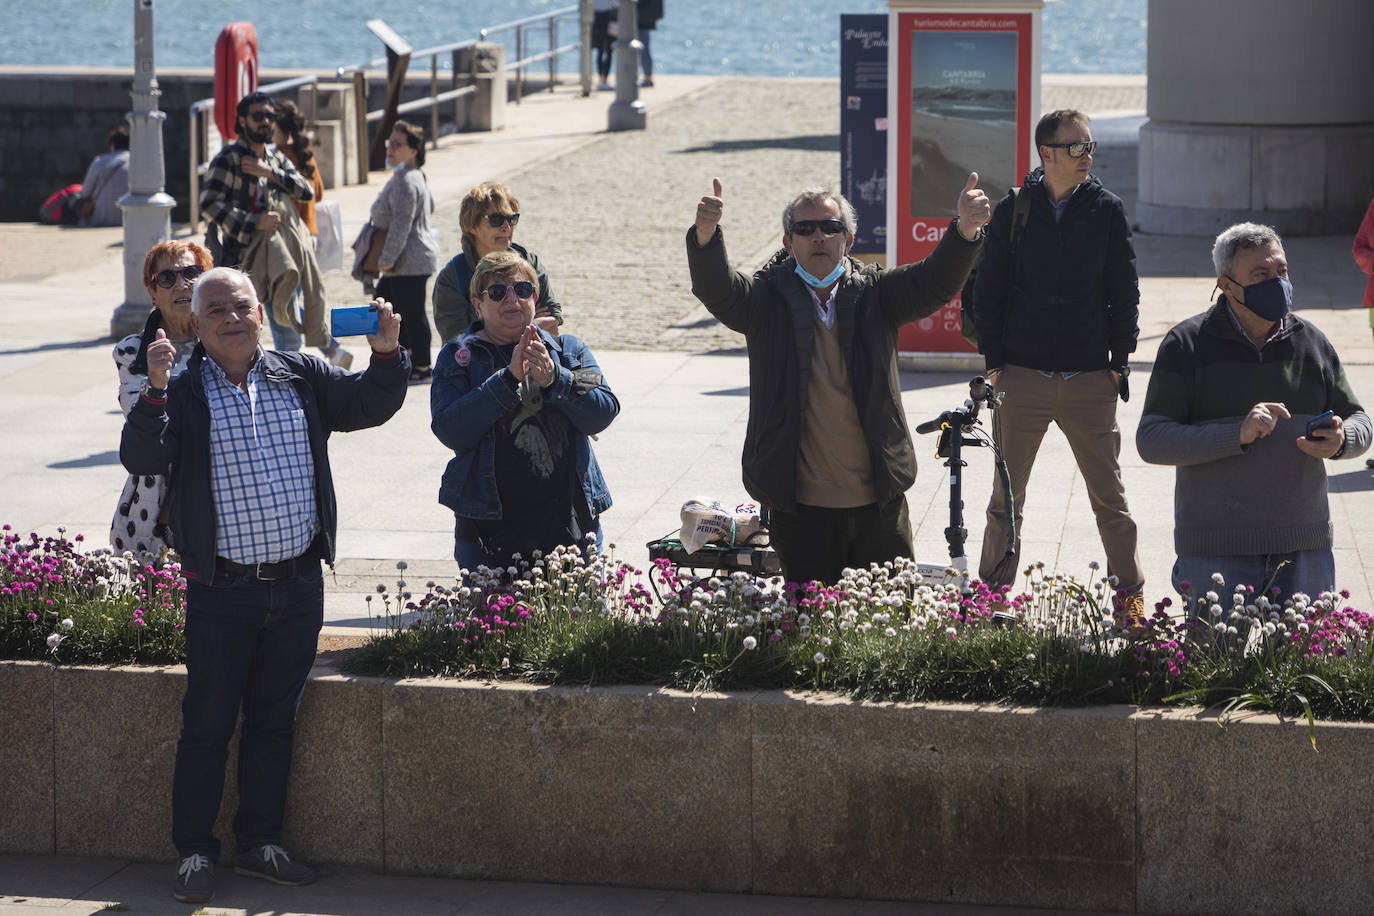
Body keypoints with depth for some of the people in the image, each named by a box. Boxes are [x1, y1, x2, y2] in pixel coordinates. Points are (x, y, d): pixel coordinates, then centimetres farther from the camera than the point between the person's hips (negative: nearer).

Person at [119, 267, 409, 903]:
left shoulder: (302, 377, 7)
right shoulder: (182, 393, -4)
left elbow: (368, 405, 6)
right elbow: (141, 459, -16)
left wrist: (386, 355, -12)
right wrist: (155, 391, -30)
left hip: (299, 586, 4)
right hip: (222, 591, -4)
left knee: (274, 720, 13)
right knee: (208, 724, 1)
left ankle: (259, 843, 24)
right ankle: (194, 852, 12)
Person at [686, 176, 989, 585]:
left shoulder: (875, 293, 7)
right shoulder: (768, 298, 2)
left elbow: (933, 283, -7)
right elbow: (717, 290, -15)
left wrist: (964, 231, -28)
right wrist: (705, 235, -37)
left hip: (878, 501, 2)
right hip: (801, 505, -2)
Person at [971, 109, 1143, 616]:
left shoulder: (1107, 210, 2)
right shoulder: (1014, 209, 1)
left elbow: (1125, 292, 6)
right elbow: (989, 290, 5)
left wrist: (1119, 363, 1)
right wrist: (994, 362, 1)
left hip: (1090, 379, 0)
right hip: (1022, 377, 0)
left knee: (1109, 494, 4)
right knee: (1007, 495, 6)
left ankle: (1130, 593, 14)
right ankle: (992, 591, 16)